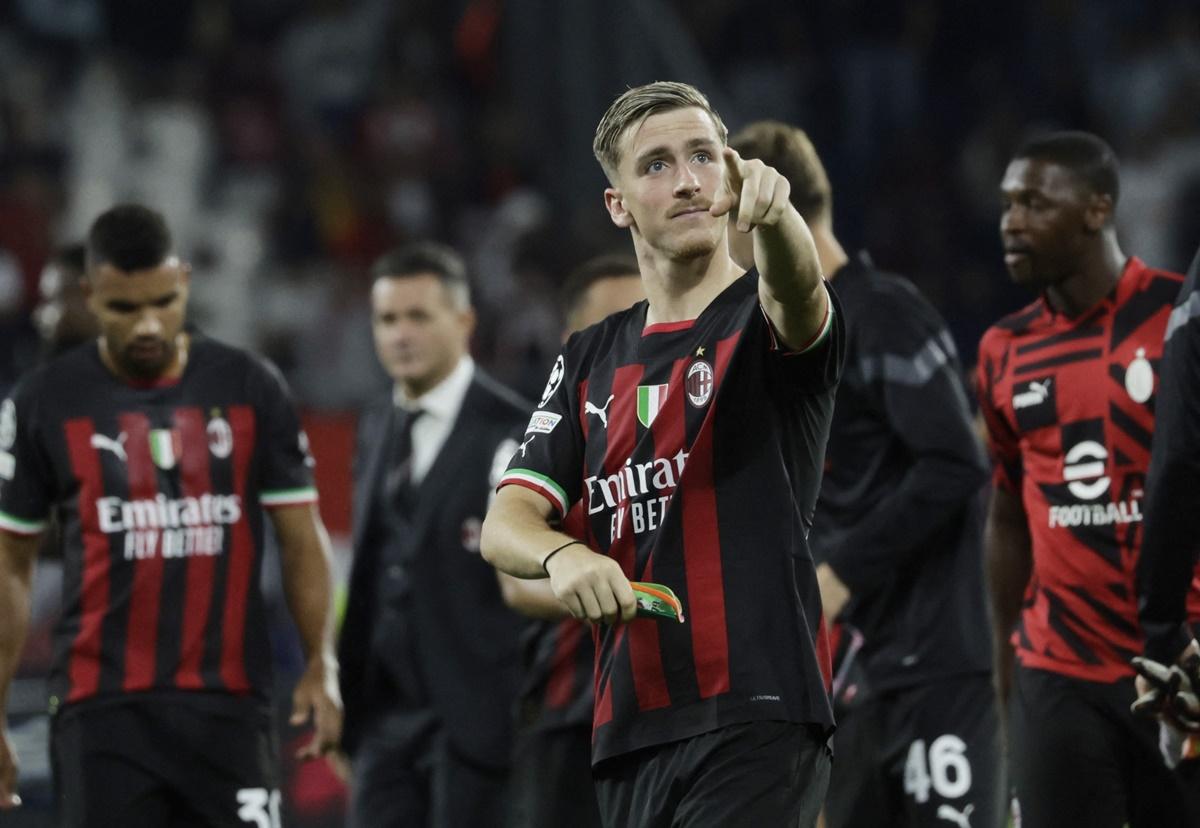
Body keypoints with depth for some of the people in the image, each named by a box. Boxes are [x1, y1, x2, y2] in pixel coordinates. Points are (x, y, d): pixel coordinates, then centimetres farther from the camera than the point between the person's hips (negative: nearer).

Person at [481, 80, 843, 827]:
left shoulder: (763, 321, 0)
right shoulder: (590, 360, 16)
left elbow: (797, 287, -25)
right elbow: (508, 520, 8)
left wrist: (772, 211, -49)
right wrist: (562, 555, -17)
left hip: (755, 718, -6)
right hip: (631, 731, 6)